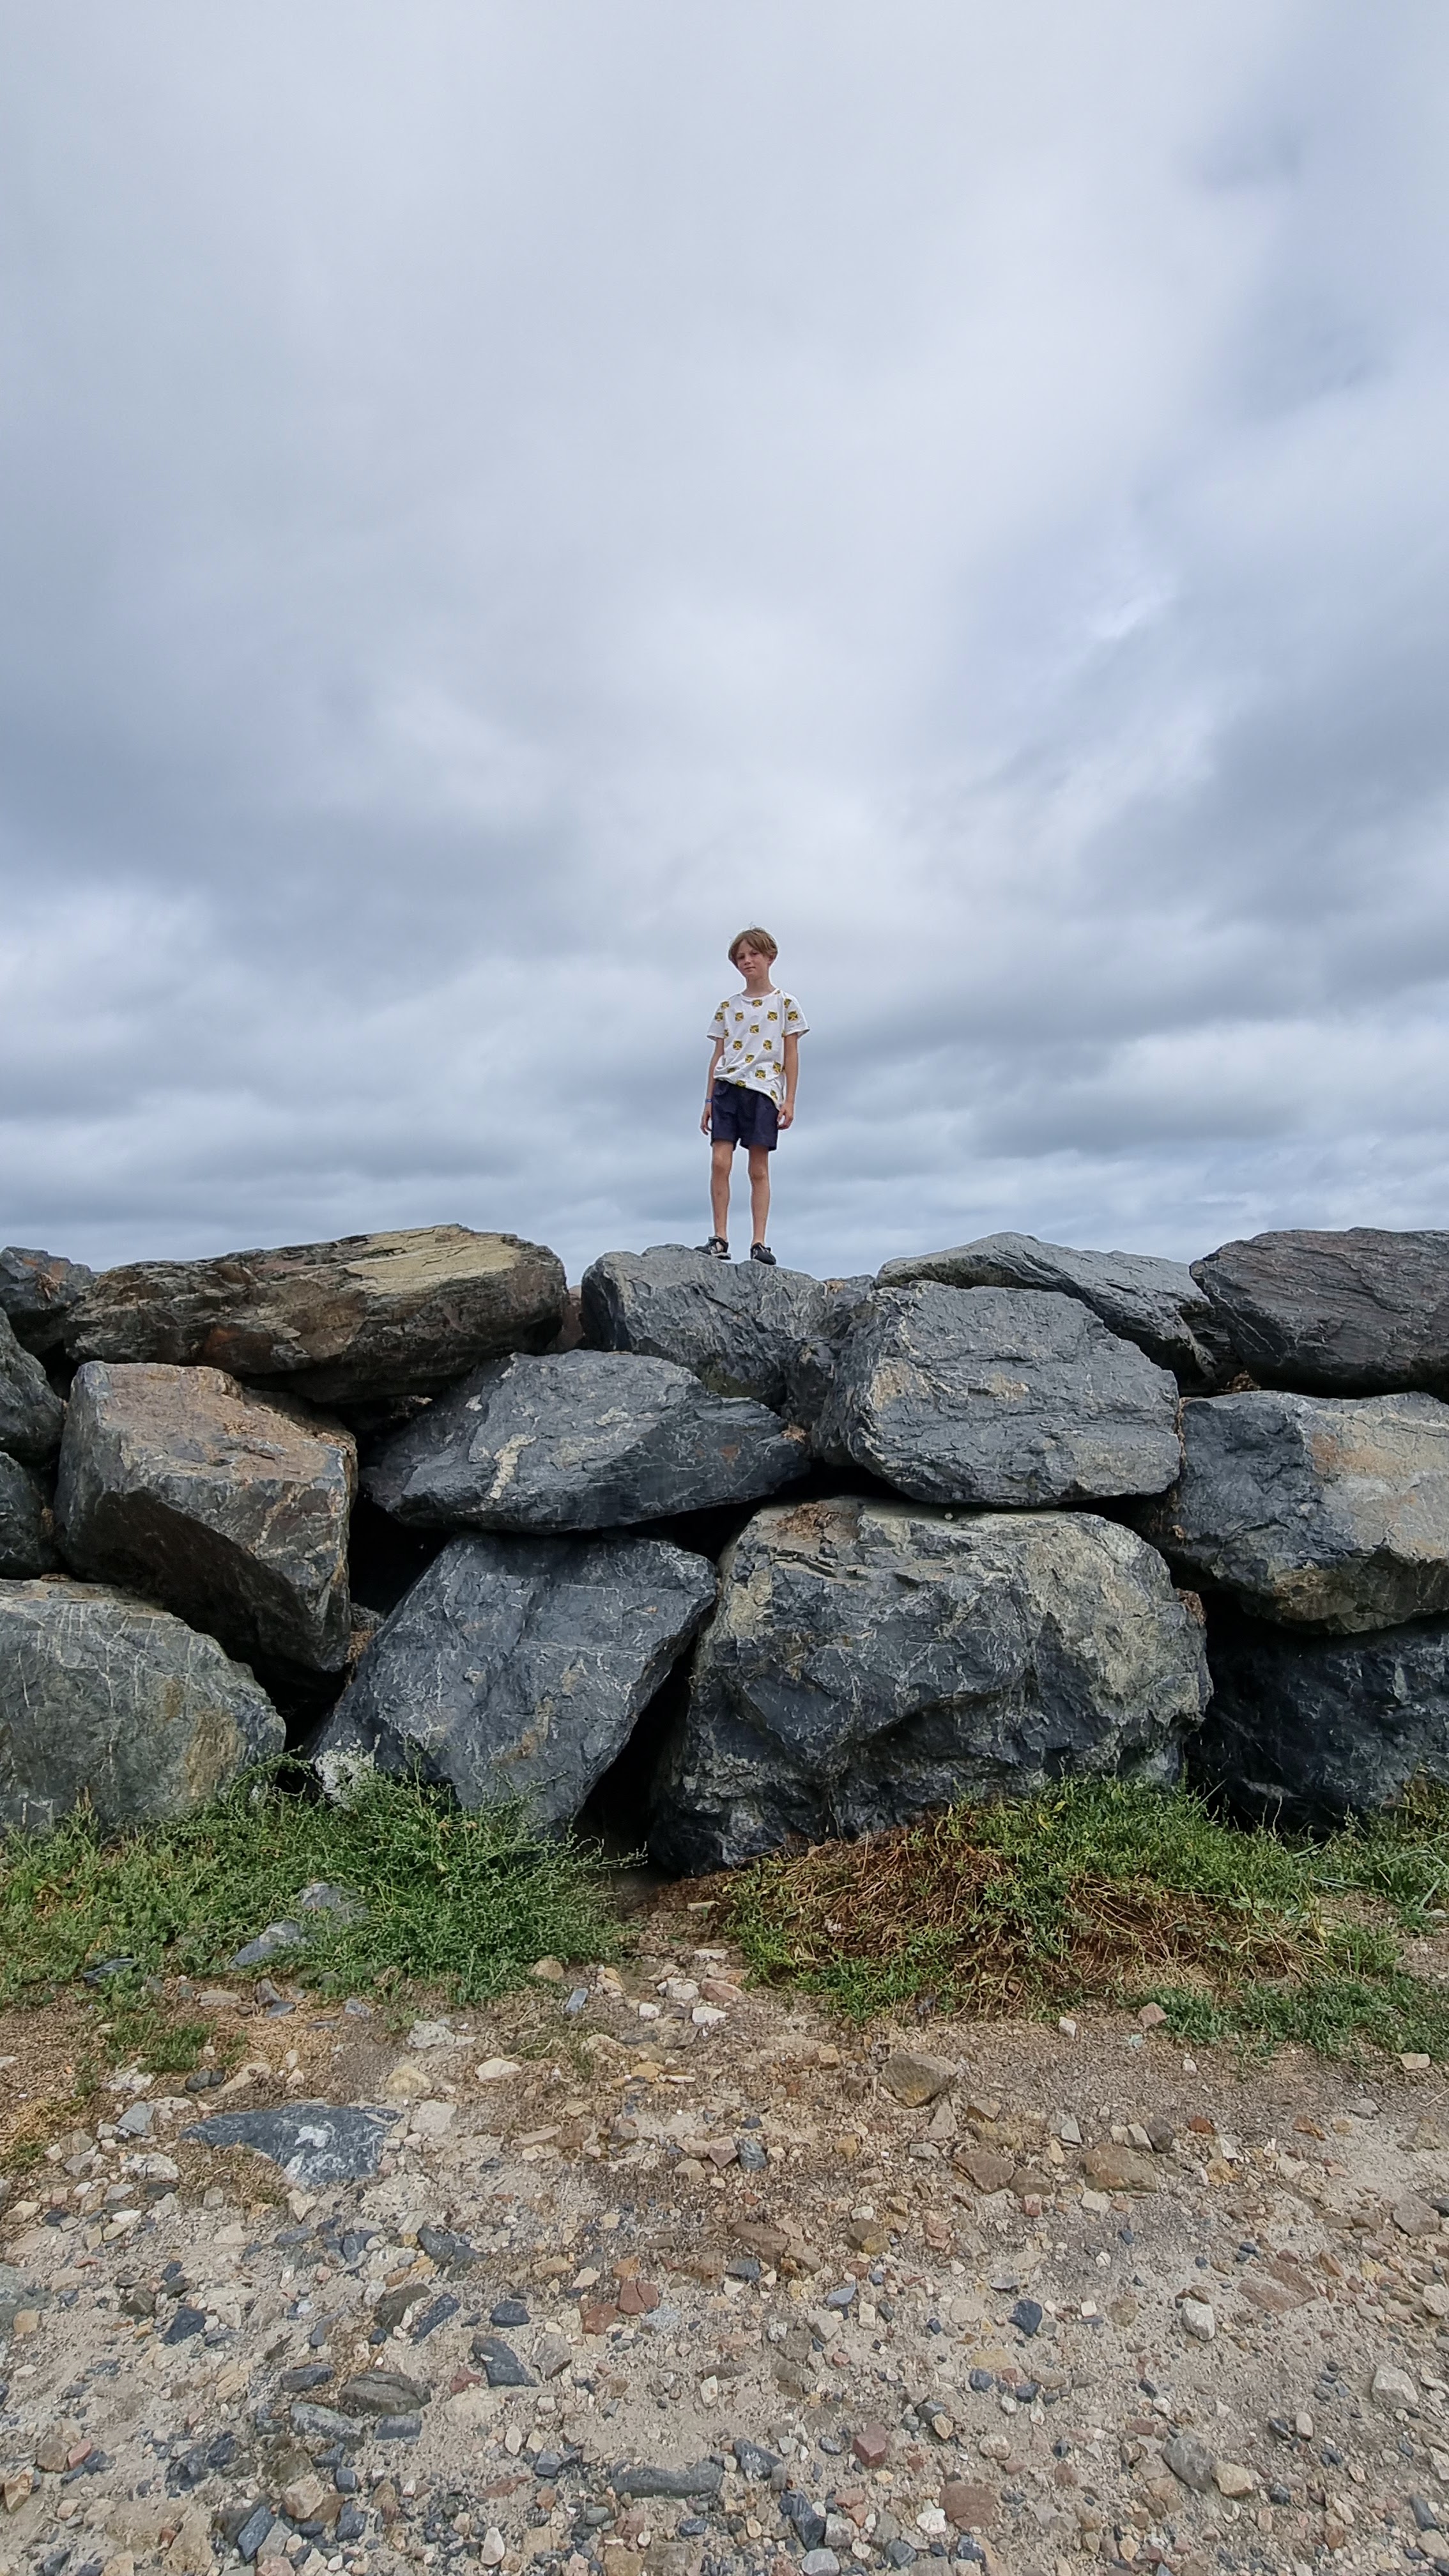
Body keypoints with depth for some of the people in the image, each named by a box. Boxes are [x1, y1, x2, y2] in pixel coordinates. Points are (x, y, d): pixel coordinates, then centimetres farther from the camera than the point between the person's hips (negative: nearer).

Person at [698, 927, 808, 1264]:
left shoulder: (785, 1003, 9)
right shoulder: (728, 1007, 16)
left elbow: (791, 1055, 6)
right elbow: (718, 1054, 15)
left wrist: (789, 1100, -2)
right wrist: (708, 1100, 9)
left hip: (764, 1089, -2)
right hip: (727, 1087, 2)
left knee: (759, 1169, -3)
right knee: (720, 1162, -10)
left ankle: (758, 1243, -1)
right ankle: (720, 1239, -7)